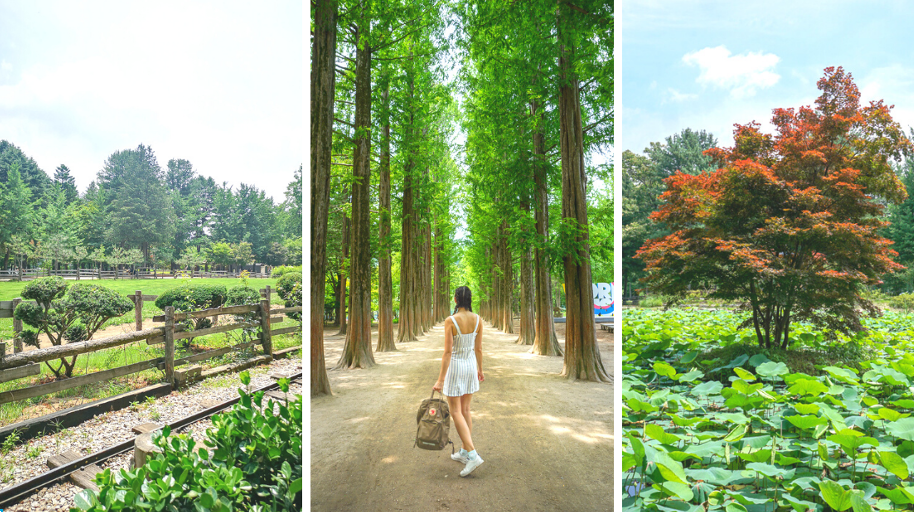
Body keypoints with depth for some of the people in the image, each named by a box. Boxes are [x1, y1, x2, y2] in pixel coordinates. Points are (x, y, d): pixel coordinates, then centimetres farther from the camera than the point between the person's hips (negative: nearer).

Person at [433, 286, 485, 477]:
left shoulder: (451, 321, -19)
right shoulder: (477, 320, -4)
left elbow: (448, 352, -20)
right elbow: (478, 348, 3)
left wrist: (440, 380, -16)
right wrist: (480, 369, 17)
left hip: (455, 366, -6)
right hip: (471, 365, 6)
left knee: (456, 412, 3)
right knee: (465, 410, 16)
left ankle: (472, 455, -6)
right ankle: (464, 452, 24)